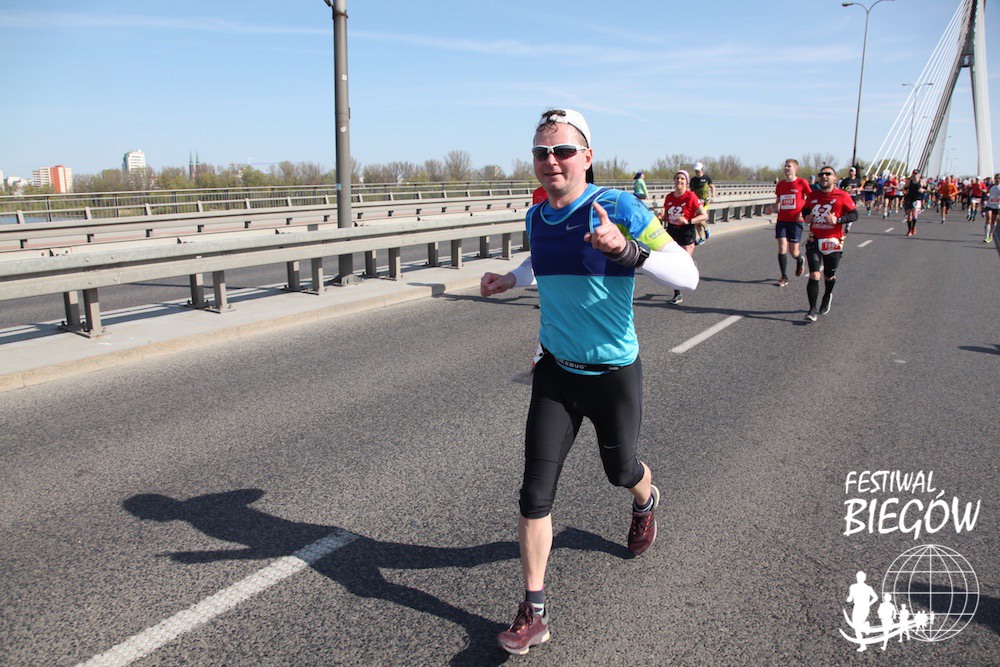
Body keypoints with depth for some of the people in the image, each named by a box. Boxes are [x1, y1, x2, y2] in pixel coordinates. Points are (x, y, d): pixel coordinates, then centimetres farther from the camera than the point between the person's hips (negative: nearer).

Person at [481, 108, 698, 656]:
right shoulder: (536, 218, 1)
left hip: (613, 374, -3)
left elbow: (688, 275, -23)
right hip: (555, 372, 4)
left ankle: (645, 503, 59)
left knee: (620, 471, 20)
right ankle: (533, 613, 10)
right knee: (535, 492, -3)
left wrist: (627, 248, -38)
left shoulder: (618, 208, -17)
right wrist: (509, 279, 11)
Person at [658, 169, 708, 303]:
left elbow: (704, 216, -12)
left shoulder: (691, 197, -12)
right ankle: (677, 294, 14)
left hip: (686, 232, -5)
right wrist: (662, 216, -8)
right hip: (671, 231, 5)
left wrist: (688, 221, -25)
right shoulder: (669, 197, 4)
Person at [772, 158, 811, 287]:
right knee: (782, 248, -7)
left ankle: (800, 260, 39)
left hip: (795, 221, -3)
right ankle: (784, 278, 1)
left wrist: (804, 212, -11)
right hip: (782, 220, 3)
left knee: (793, 251, 1)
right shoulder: (780, 185, 8)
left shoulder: (802, 182, -4)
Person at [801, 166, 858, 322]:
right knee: (814, 276, -11)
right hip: (814, 240, 2)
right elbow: (805, 209, 24)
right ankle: (813, 310, -6)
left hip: (833, 242, -1)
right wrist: (806, 216, 1)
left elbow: (854, 214, -4)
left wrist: (838, 220, -19)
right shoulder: (812, 196, 7)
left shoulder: (842, 196, -4)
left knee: (829, 276, 14)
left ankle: (827, 297, 46)